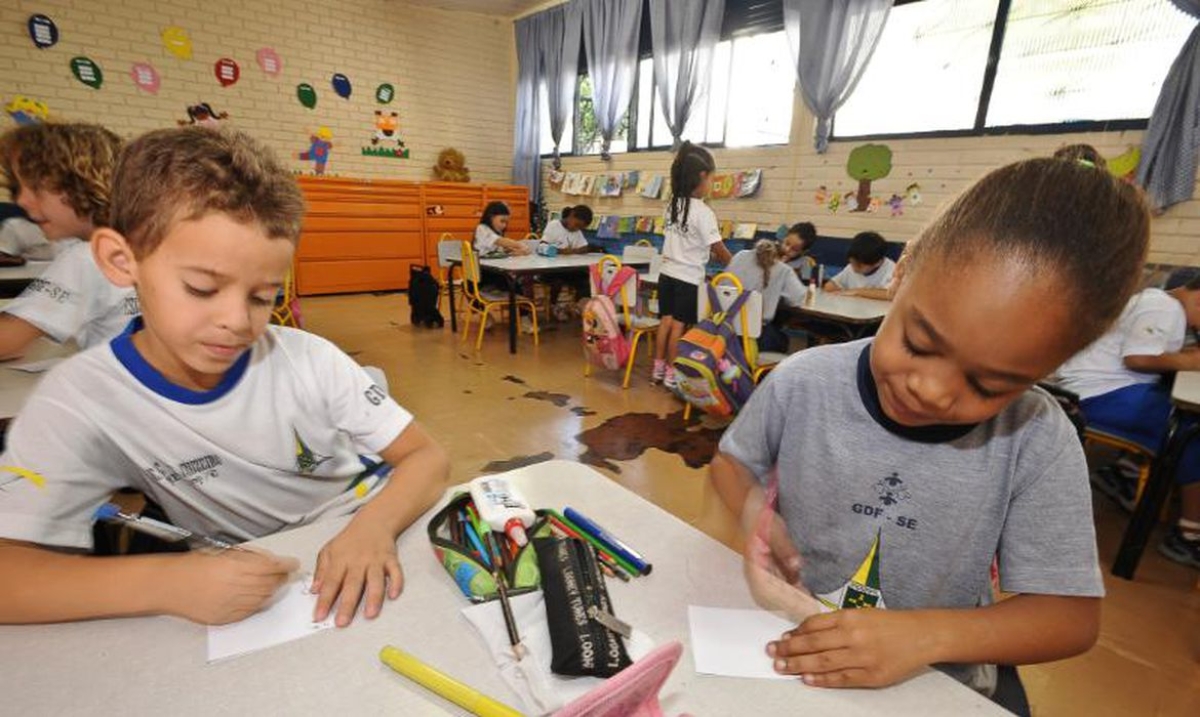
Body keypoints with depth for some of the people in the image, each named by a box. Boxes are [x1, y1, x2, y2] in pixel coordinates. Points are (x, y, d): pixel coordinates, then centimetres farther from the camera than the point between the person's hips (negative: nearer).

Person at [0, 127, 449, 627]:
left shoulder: (309, 360, -14)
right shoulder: (79, 401, -13)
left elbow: (427, 457, -13)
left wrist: (376, 526, -31)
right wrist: (160, 584, -33)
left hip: (362, 567, -1)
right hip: (252, 608, 1)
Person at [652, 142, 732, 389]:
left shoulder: (672, 204, 4)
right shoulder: (702, 212, -17)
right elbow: (719, 249, -13)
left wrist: (707, 251, 16)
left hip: (667, 273, 6)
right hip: (688, 278, -6)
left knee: (666, 321, 13)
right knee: (679, 326, 3)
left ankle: (658, 368, 21)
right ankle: (671, 373, 12)